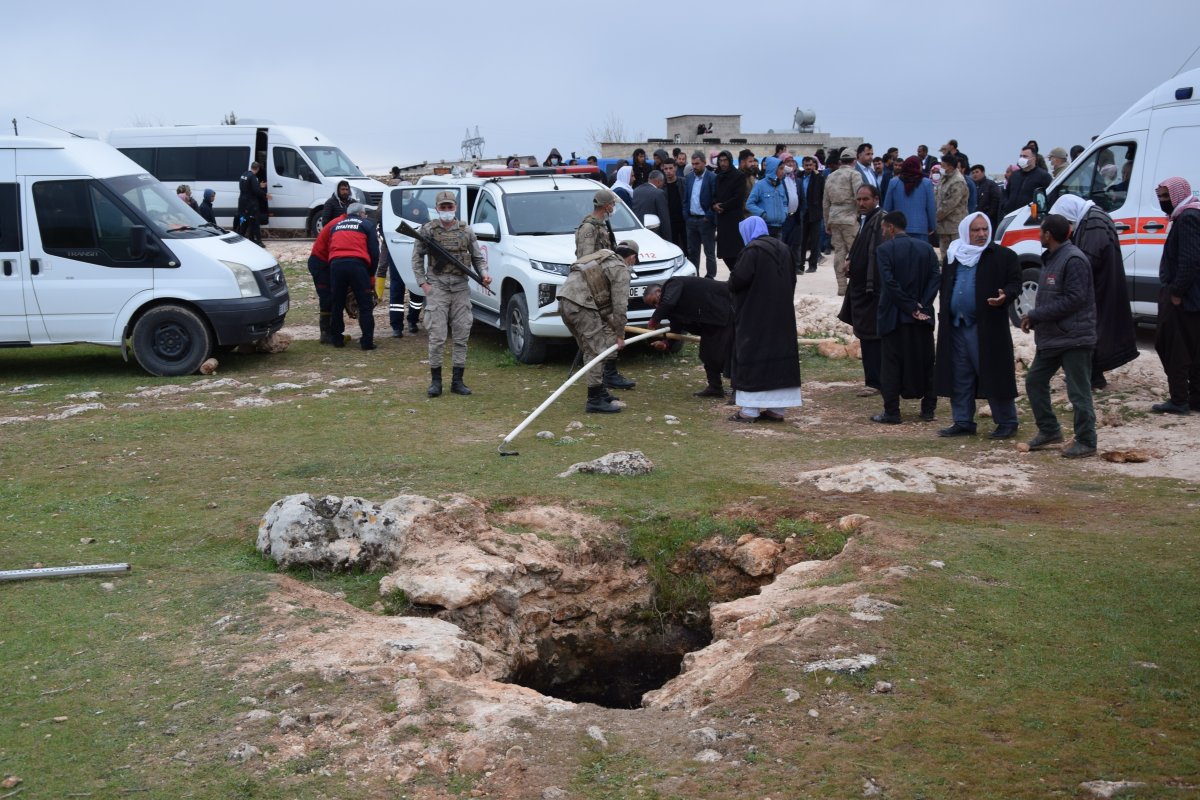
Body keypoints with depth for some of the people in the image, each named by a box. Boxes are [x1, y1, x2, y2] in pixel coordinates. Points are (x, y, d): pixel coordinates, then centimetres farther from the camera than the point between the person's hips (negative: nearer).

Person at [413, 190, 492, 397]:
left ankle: (457, 381, 10)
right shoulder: (428, 230, 2)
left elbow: (478, 257, 13)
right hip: (437, 287, -3)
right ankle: (435, 381, 4)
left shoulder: (466, 231, 8)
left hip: (461, 287, 3)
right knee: (437, 336, -6)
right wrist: (422, 282, -4)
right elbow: (417, 258, 6)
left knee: (461, 335, 3)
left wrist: (484, 273, -6)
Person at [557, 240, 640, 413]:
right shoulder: (621, 269, 1)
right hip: (580, 304, -9)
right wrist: (619, 335, 4)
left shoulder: (603, 258, 29)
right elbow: (620, 306, -3)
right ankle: (595, 400, -7)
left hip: (565, 300, 9)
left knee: (591, 351, 18)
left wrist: (608, 321, 28)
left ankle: (599, 392, 26)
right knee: (597, 351, -6)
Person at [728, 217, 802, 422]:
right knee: (779, 352, 10)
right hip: (782, 313, 7)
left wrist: (731, 284, 1)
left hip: (755, 315, -7)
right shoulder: (783, 249, 9)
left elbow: (737, 280, -21)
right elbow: (791, 280, 13)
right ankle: (776, 407, 13)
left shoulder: (753, 250, -15)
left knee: (752, 356, -2)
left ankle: (750, 410, -2)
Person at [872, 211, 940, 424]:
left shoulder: (884, 250, -8)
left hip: (893, 316, -4)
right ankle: (928, 409, 16)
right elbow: (936, 278, -3)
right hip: (923, 318, 4)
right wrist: (921, 306, -8)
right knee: (925, 362, 12)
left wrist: (911, 307, -12)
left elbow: (889, 283, -16)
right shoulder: (926, 248, 6)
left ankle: (892, 412, 2)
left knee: (891, 364, 2)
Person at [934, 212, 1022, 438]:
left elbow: (1015, 283, -4)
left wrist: (1005, 296, -26)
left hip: (987, 326, -5)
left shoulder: (1003, 256, -2)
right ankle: (963, 422, 17)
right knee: (960, 377, 9)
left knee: (994, 375, -3)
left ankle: (1007, 422, 7)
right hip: (956, 326, 5)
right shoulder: (953, 255, 13)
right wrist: (944, 316, 14)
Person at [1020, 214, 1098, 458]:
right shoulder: (1050, 258, 15)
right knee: (1034, 381, 14)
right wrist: (1034, 317, 5)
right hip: (1051, 337, 10)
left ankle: (1086, 442, 5)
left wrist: (1035, 315, -20)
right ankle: (1049, 431, 26)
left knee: (1078, 392, -4)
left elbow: (1074, 299, -23)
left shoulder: (1073, 260, -17)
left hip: (1074, 338, -10)